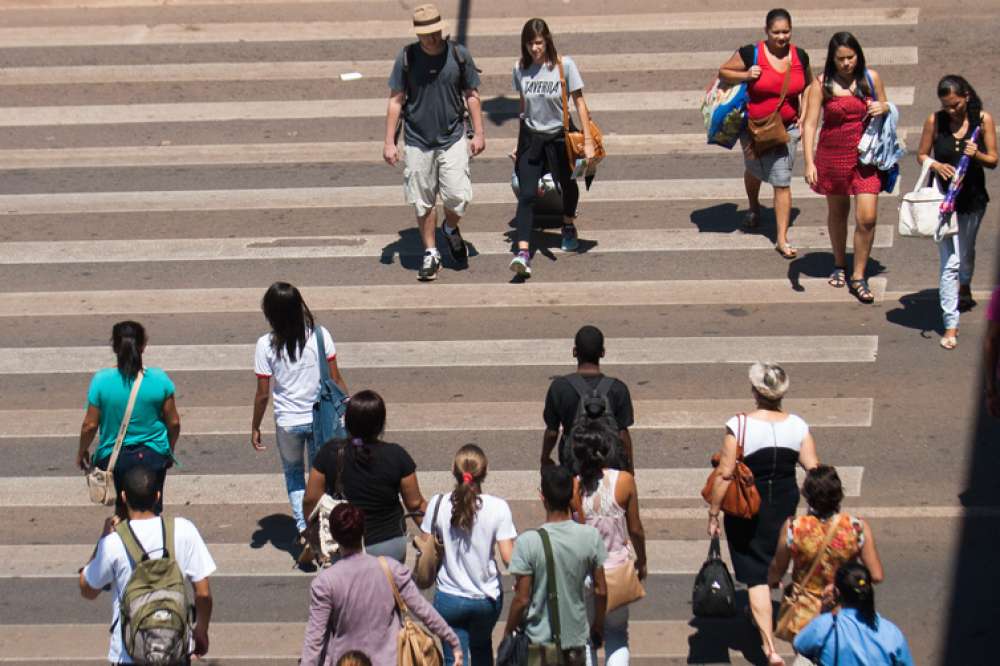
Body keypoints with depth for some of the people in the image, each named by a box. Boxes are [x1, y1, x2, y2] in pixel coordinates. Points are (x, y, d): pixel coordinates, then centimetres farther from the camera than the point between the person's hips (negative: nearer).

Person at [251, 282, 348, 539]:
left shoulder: (266, 345, -15)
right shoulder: (319, 335, -12)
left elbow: (263, 394, -10)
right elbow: (336, 379, -6)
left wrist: (255, 427, 3)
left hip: (287, 422, -1)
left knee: (293, 473, 21)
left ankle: (303, 528, 12)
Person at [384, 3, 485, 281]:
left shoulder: (459, 55, -4)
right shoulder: (407, 58, -5)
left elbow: (472, 95, 6)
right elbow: (396, 100, 1)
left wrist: (478, 133, 3)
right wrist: (389, 141, -2)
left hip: (453, 138, 0)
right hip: (417, 141, 0)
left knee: (459, 197, -8)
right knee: (423, 202, 4)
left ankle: (450, 228, 24)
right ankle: (430, 253, 19)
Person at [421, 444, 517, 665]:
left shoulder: (438, 504, -12)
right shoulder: (498, 507, -15)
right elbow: (508, 557, -14)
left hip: (449, 598, -1)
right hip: (488, 597, 1)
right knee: (482, 648, 28)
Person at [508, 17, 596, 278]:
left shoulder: (564, 65, -12)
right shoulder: (521, 68, -4)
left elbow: (579, 102, -8)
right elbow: (523, 105, 9)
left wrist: (588, 140, -13)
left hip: (558, 135, -1)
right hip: (531, 136, 1)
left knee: (567, 184, 21)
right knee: (526, 194, -12)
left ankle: (569, 227, 50)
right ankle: (523, 252, -19)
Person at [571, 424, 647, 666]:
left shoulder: (573, 488, -13)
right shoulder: (624, 481, -11)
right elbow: (636, 530, -2)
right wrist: (641, 561, 15)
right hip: (617, 568, 1)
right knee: (617, 635, 17)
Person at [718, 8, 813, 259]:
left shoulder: (800, 57, -3)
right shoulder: (751, 54, -15)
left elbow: (808, 86, 15)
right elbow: (723, 72, -5)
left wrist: (804, 113, 4)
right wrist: (745, 75, -22)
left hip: (787, 127, 1)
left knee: (782, 181, -5)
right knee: (755, 169, 23)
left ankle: (782, 239, -1)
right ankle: (754, 208, 56)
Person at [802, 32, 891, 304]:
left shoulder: (871, 78, -1)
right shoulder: (821, 84, -8)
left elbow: (885, 106, 16)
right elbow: (810, 124, -11)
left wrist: (882, 108, -9)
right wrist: (809, 162, -20)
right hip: (833, 156, 0)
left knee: (867, 218, -9)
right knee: (837, 212, 17)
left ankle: (858, 277, 4)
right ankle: (839, 265, 40)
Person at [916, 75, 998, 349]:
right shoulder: (935, 121, -8)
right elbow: (922, 154, 3)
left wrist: (976, 155, -25)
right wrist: (936, 165, -19)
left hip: (973, 198, 2)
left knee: (966, 252, 25)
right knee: (950, 261, -8)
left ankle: (965, 287, 57)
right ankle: (951, 324, -5)